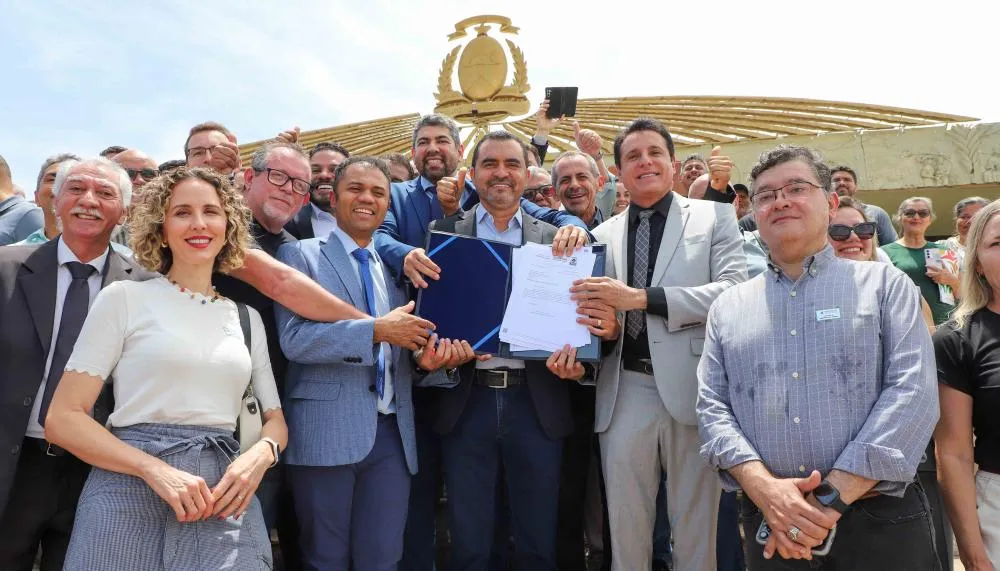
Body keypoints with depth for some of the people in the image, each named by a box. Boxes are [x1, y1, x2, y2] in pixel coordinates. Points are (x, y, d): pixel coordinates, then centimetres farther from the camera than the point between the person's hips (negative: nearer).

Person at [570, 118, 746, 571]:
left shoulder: (714, 216, 5)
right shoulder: (604, 234, 14)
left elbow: (735, 290, -10)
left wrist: (641, 297, -16)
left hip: (691, 387, -2)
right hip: (624, 391, 3)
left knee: (695, 525, 9)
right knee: (625, 525, 11)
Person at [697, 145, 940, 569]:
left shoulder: (884, 284, 3)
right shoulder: (728, 307, 9)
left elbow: (912, 393, -8)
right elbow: (712, 407, 2)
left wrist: (833, 496, -16)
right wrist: (763, 486, -15)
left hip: (880, 521, -1)